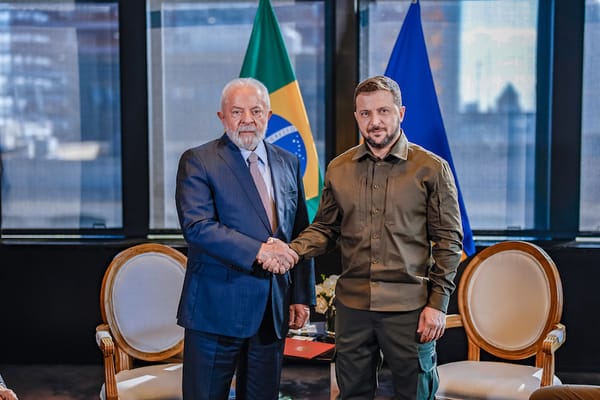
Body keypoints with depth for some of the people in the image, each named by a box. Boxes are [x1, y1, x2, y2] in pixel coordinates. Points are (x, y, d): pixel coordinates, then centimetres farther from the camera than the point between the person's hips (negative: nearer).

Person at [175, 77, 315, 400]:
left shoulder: (288, 163, 11)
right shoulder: (197, 161, -5)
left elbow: (300, 234, 14)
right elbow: (196, 227, -17)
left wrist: (302, 296, 9)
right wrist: (258, 250, -24)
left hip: (273, 310, 5)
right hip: (217, 309, -4)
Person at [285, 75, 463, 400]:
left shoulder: (431, 169, -3)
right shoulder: (338, 169, 7)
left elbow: (448, 240, -2)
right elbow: (324, 229, 11)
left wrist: (437, 302, -7)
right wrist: (291, 251, -9)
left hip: (409, 307, -3)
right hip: (352, 304, 3)